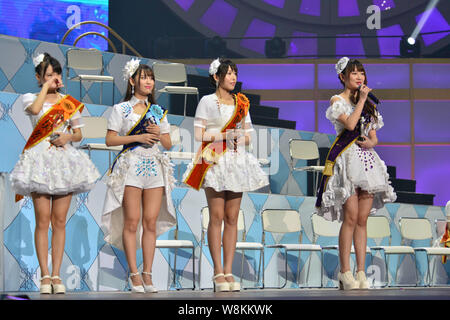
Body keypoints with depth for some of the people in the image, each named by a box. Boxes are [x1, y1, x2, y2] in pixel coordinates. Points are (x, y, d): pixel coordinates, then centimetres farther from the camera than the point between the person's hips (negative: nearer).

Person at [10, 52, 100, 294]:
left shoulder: (70, 103, 12)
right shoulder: (30, 98, 5)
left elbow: (79, 134, 14)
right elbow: (35, 109, -19)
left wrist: (67, 137, -7)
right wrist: (46, 86, -9)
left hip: (64, 160, 2)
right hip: (40, 160, -2)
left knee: (59, 221, 1)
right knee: (43, 221, -6)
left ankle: (56, 275, 5)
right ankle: (45, 276, -2)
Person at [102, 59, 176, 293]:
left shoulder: (158, 111, 17)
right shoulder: (121, 109, 6)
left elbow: (168, 144, 17)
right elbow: (110, 140, -1)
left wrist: (159, 134, -3)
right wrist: (138, 137, -10)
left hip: (155, 168, 4)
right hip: (130, 166, -3)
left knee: (151, 222, -1)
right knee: (132, 221, -7)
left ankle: (147, 274, 3)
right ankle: (134, 274, -3)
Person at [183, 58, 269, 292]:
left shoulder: (241, 103, 15)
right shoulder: (207, 102, 3)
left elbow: (248, 136, 16)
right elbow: (198, 134, -4)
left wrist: (239, 137, -5)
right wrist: (224, 135, -11)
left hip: (236, 162, 4)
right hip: (214, 162, -4)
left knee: (232, 218, 2)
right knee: (216, 217, -7)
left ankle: (228, 271, 4)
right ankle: (218, 273, -5)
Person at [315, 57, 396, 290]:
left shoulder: (369, 104, 19)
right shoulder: (337, 100, 2)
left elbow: (374, 137, 18)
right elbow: (350, 124, -15)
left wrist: (370, 143, -5)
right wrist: (361, 100, -7)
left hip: (368, 160, 5)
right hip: (347, 159, -5)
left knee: (363, 219, 2)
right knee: (351, 217, -11)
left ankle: (361, 272, 2)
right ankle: (345, 273, -7)